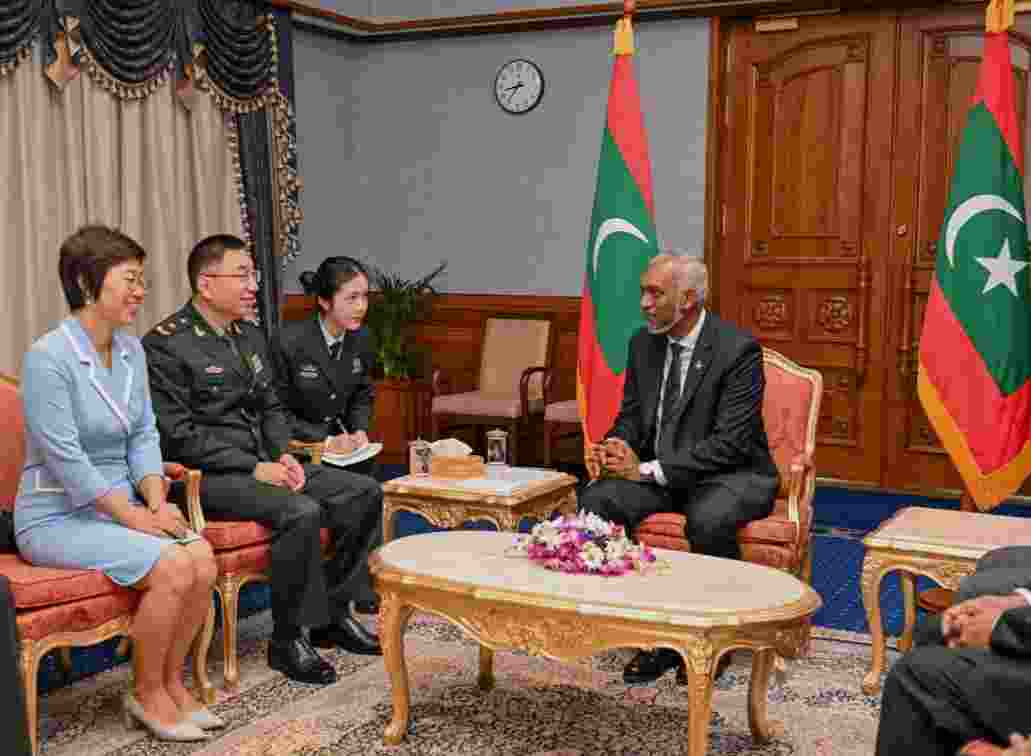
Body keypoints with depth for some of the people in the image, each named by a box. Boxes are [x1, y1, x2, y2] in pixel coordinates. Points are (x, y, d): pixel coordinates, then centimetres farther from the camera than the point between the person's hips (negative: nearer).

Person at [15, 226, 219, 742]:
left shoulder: (131, 349, 6)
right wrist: (136, 518, -19)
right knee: (174, 569, -25)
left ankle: (171, 683, 3)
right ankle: (146, 695, -2)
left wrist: (157, 503, -8)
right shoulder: (48, 357, -17)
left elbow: (143, 435, 8)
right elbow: (66, 459, -20)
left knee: (203, 560, -18)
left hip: (122, 506, 7)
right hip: (58, 517, -7)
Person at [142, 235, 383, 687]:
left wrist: (283, 455, -1)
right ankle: (288, 639, -14)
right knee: (301, 511, -31)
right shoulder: (165, 345, -12)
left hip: (262, 463, 9)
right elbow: (179, 435, -17)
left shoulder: (251, 336, 14)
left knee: (365, 492, -4)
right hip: (208, 476, -8)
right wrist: (254, 468, -19)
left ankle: (334, 613, 7)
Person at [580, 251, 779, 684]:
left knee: (707, 521, -37)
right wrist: (613, 447, -14)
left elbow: (731, 442, -22)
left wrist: (650, 469, -27)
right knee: (596, 501, -21)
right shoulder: (644, 343, 4)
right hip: (657, 472, 6)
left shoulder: (737, 349, -16)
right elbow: (630, 416, 11)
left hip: (729, 475, -6)